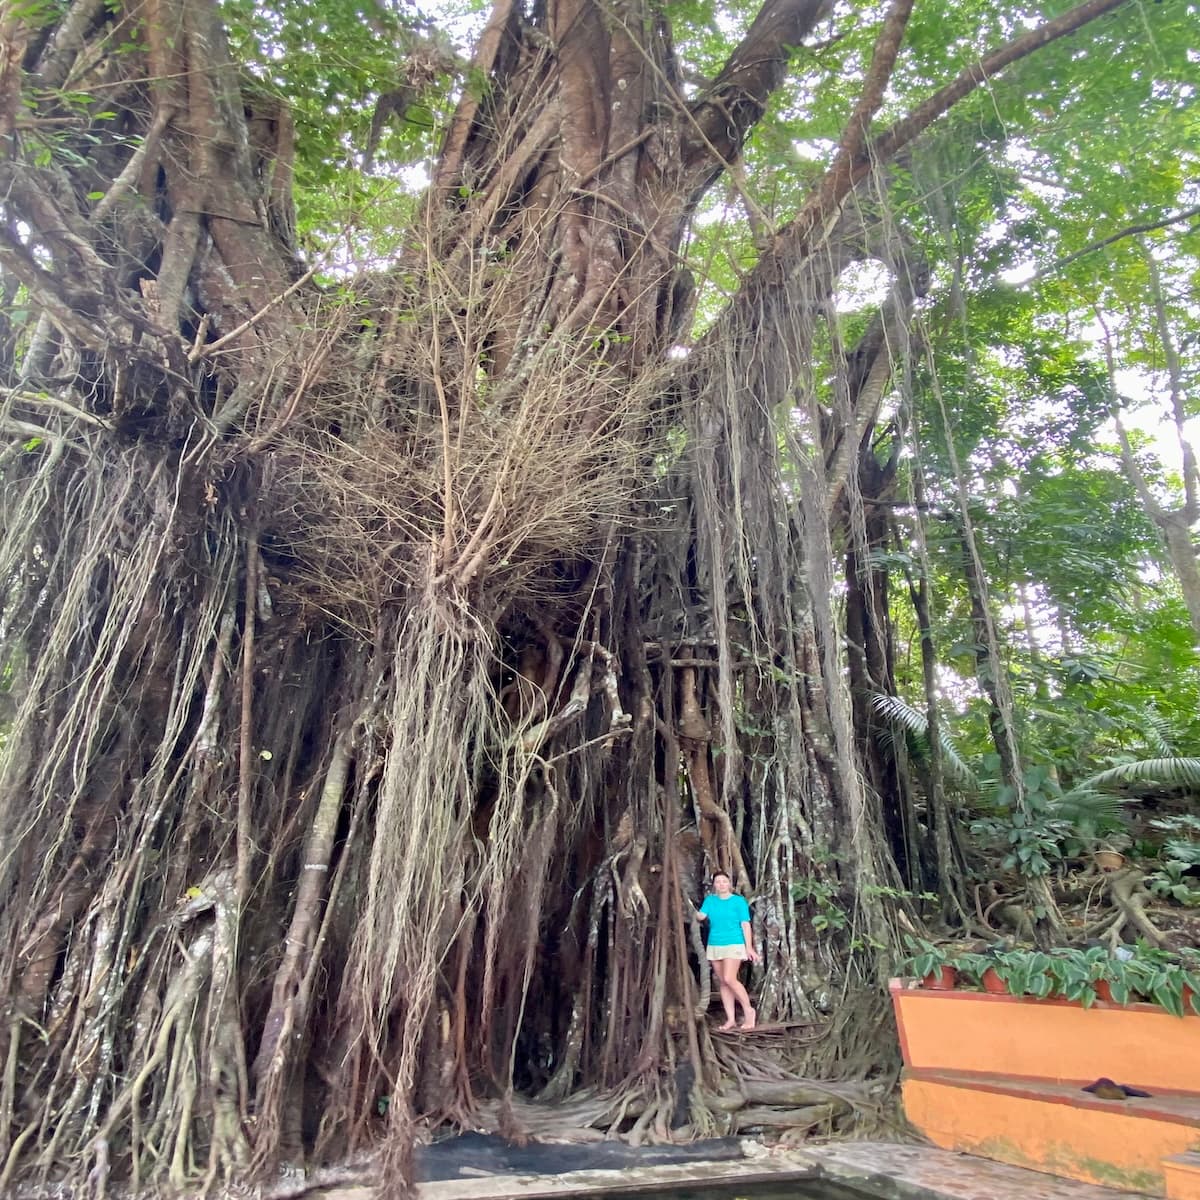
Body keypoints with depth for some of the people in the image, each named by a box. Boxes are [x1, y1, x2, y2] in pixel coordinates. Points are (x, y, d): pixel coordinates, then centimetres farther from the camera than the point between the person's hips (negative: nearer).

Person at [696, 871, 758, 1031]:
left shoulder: (738, 901, -2)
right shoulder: (709, 900, 9)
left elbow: (745, 925, -4)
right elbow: (701, 916, -3)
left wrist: (749, 947, -9)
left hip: (734, 945, -5)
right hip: (714, 946, 5)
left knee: (729, 979, -18)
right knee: (723, 983, 6)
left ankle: (748, 1010, -1)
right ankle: (731, 1019, 12)